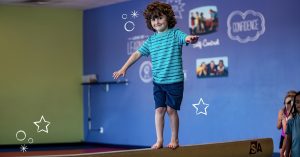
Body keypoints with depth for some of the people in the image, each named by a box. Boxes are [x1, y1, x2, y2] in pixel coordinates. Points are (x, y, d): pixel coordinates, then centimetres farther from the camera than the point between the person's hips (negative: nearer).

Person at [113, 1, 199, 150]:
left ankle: (174, 139, 16)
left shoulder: (175, 34, -6)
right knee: (159, 109, 2)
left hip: (175, 80, -4)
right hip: (158, 81, 4)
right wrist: (123, 68, 8)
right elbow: (137, 54, 10)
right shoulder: (150, 40, 6)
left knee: (171, 109, 2)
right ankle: (159, 140, 9)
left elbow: (186, 38, -25)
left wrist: (191, 38, -49)